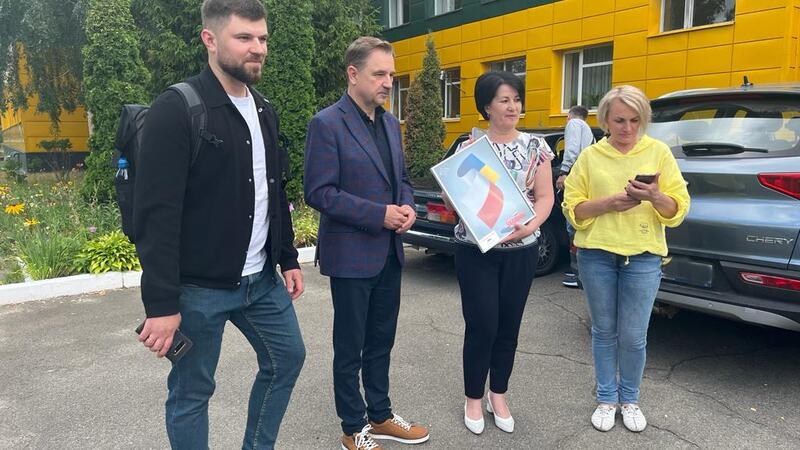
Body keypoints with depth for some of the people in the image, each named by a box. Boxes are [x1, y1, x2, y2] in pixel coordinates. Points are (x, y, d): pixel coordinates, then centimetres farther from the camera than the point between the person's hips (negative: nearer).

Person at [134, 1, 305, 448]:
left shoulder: (265, 111, 9)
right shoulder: (176, 110, -15)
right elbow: (157, 215, -19)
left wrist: (288, 259, 13)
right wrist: (161, 303, -20)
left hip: (261, 279, 8)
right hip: (199, 287, -7)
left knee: (287, 358, 18)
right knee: (192, 392, 8)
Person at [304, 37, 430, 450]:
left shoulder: (390, 122, 10)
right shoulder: (327, 124, -14)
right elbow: (318, 193, -18)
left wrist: (407, 206, -4)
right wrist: (379, 215, -21)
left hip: (389, 252, 7)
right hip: (351, 255, -7)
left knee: (381, 342, 18)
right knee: (350, 348, 9)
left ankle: (380, 416, 35)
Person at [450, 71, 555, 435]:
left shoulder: (535, 146, 3)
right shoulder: (469, 146, -1)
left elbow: (545, 197, 1)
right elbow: (453, 198, 0)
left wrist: (529, 226, -17)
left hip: (521, 251, 2)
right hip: (476, 250, -2)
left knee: (509, 326, 11)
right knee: (481, 326, 0)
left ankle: (498, 395, 30)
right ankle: (474, 398, 20)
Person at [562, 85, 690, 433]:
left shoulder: (658, 152, 3)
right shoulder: (591, 156, 3)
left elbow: (679, 209, 0)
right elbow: (572, 208, 0)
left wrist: (655, 197, -20)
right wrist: (608, 202, -16)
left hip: (643, 257, 0)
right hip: (596, 254, 1)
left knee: (634, 337, 4)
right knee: (604, 332, 11)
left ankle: (630, 399, 27)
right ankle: (606, 399, 27)